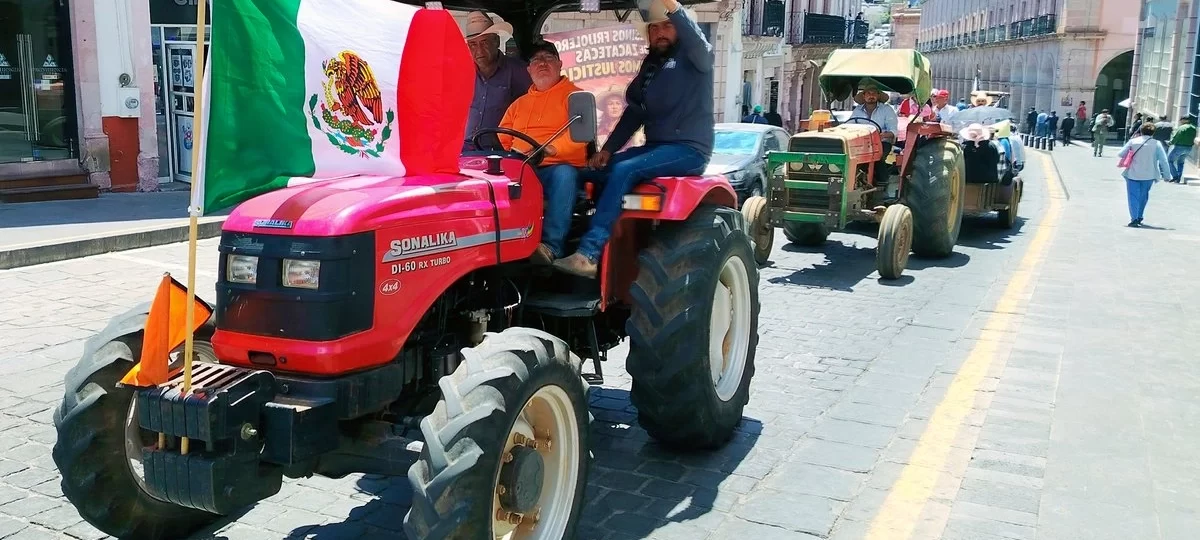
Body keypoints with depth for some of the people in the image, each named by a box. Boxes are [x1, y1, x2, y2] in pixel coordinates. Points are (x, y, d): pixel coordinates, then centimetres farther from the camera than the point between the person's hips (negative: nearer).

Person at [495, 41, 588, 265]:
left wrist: (551, 148, -26)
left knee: (564, 175, -39)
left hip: (559, 168, -4)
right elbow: (502, 138, 23)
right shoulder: (519, 103, 27)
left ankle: (551, 245, -45)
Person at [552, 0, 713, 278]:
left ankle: (589, 254, -35)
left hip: (689, 148, -8)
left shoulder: (692, 57, -2)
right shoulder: (650, 65, 18)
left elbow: (700, 44, -27)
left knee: (623, 171, -30)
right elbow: (634, 111, 17)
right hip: (655, 147, 8)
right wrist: (607, 149, 5)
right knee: (592, 172, -8)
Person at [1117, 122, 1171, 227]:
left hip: (1132, 174, -1)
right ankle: (1139, 217, 28)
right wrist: (1166, 175, 3)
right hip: (1148, 175, 1)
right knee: (1143, 197, 19)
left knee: (1133, 196, 3)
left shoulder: (1133, 141, -4)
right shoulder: (1156, 144, -5)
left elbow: (1120, 154, -3)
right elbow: (1163, 161, -5)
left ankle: (1134, 218, -10)